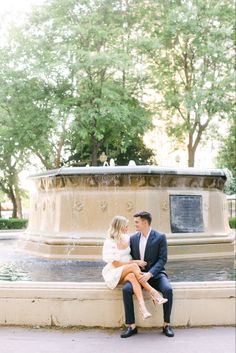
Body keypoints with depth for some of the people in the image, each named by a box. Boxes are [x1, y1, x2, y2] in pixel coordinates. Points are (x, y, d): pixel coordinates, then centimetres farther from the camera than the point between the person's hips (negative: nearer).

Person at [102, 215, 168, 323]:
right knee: (133, 266, -33)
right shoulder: (109, 243, -9)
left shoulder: (127, 239, 8)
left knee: (132, 276, -34)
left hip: (127, 273, 4)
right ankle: (152, 292, -37)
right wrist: (135, 262, -15)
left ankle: (142, 306, -52)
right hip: (113, 274, -4)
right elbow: (115, 263, -13)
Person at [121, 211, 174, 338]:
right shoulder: (133, 238, 10)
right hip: (138, 274, 3)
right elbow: (130, 258, 14)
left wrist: (149, 274, -21)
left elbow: (162, 259, -8)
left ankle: (166, 324, -15)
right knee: (126, 289, -26)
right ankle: (131, 326, -19)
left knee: (168, 289, -31)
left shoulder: (160, 237, -3)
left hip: (155, 274, -3)